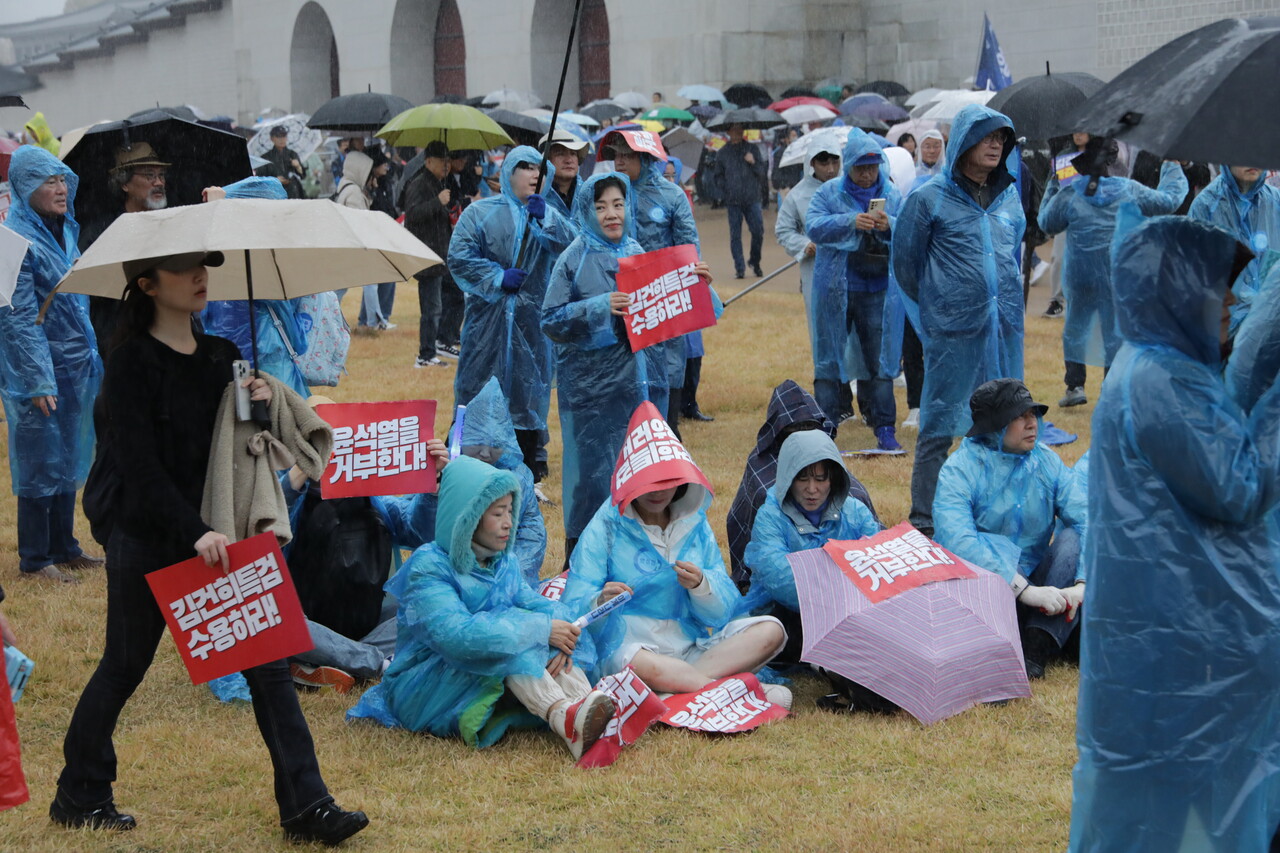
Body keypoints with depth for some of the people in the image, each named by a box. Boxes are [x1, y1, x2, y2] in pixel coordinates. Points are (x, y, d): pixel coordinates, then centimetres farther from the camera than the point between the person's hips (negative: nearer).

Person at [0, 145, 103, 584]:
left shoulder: (65, 230, 10)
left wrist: (92, 358, 17)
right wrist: (39, 381, -20)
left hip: (77, 364, 8)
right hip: (38, 368, -8)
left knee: (69, 461, 15)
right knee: (40, 463, 0)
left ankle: (64, 548, 25)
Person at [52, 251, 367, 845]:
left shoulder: (221, 354, 8)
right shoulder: (133, 361, -10)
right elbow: (138, 460, -18)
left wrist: (260, 406, -9)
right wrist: (193, 531, -26)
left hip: (217, 535, 5)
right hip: (149, 539, -5)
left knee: (267, 663, -2)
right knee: (124, 666, 8)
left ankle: (305, 806, -1)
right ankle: (79, 795, 28)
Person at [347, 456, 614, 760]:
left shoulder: (504, 563, 8)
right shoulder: (429, 567, -17)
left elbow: (541, 604, -2)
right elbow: (454, 634, -31)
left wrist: (559, 631, -27)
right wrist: (541, 629, -30)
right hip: (422, 688, -6)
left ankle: (585, 701, -38)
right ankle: (565, 721, -48)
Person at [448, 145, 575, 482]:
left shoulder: (548, 215, 10)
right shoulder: (480, 212, 1)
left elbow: (571, 246, -6)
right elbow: (459, 257, -5)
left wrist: (544, 219, -18)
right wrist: (498, 277, -12)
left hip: (532, 320, 2)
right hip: (488, 318, -2)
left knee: (529, 386, 7)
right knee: (476, 390, 0)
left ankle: (529, 463, 15)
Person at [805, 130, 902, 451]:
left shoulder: (892, 195, 6)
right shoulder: (829, 193, 2)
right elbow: (813, 226, -12)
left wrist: (890, 226, -24)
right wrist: (851, 222, -26)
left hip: (877, 289, 1)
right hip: (834, 289, -1)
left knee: (881, 360, 3)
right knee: (829, 360, 3)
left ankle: (885, 430, 8)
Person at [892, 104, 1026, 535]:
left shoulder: (1010, 194, 9)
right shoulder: (930, 198, -6)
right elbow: (905, 262, 2)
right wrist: (932, 312, 7)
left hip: (1005, 329, 5)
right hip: (953, 333, -5)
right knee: (940, 425, -1)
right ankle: (924, 518, 7)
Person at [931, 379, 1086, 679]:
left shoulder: (1047, 462, 1)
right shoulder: (960, 469, -12)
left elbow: (1085, 520, -10)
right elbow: (957, 540, -28)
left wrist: (1082, 583, -29)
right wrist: (1024, 590, -34)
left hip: (1034, 584, 5)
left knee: (1073, 537, -20)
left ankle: (1036, 649, -28)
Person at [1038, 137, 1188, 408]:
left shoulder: (1067, 195, -9)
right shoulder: (1129, 190, -4)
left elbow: (1047, 223, 6)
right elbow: (1168, 201, 8)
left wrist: (1052, 188, 17)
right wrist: (1172, 168, 24)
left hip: (1080, 277, 0)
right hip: (1120, 280, 0)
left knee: (1075, 327, 15)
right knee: (1116, 330, 8)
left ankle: (1075, 385, 11)